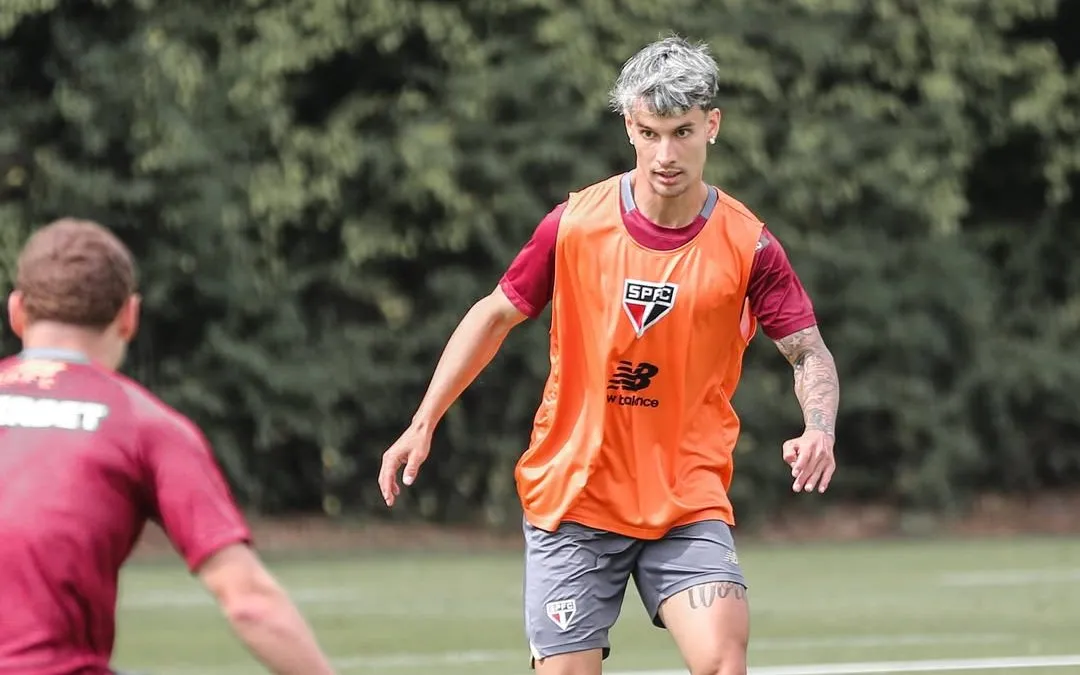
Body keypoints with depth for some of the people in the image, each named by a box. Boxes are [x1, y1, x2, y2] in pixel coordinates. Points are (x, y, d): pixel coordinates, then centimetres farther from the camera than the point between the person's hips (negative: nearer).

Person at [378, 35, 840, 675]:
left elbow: (810, 352, 0)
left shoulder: (748, 243, -6)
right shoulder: (575, 224, -5)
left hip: (689, 503, 0)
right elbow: (496, 315, 9)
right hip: (571, 501, 0)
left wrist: (820, 431, -21)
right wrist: (423, 424, 6)